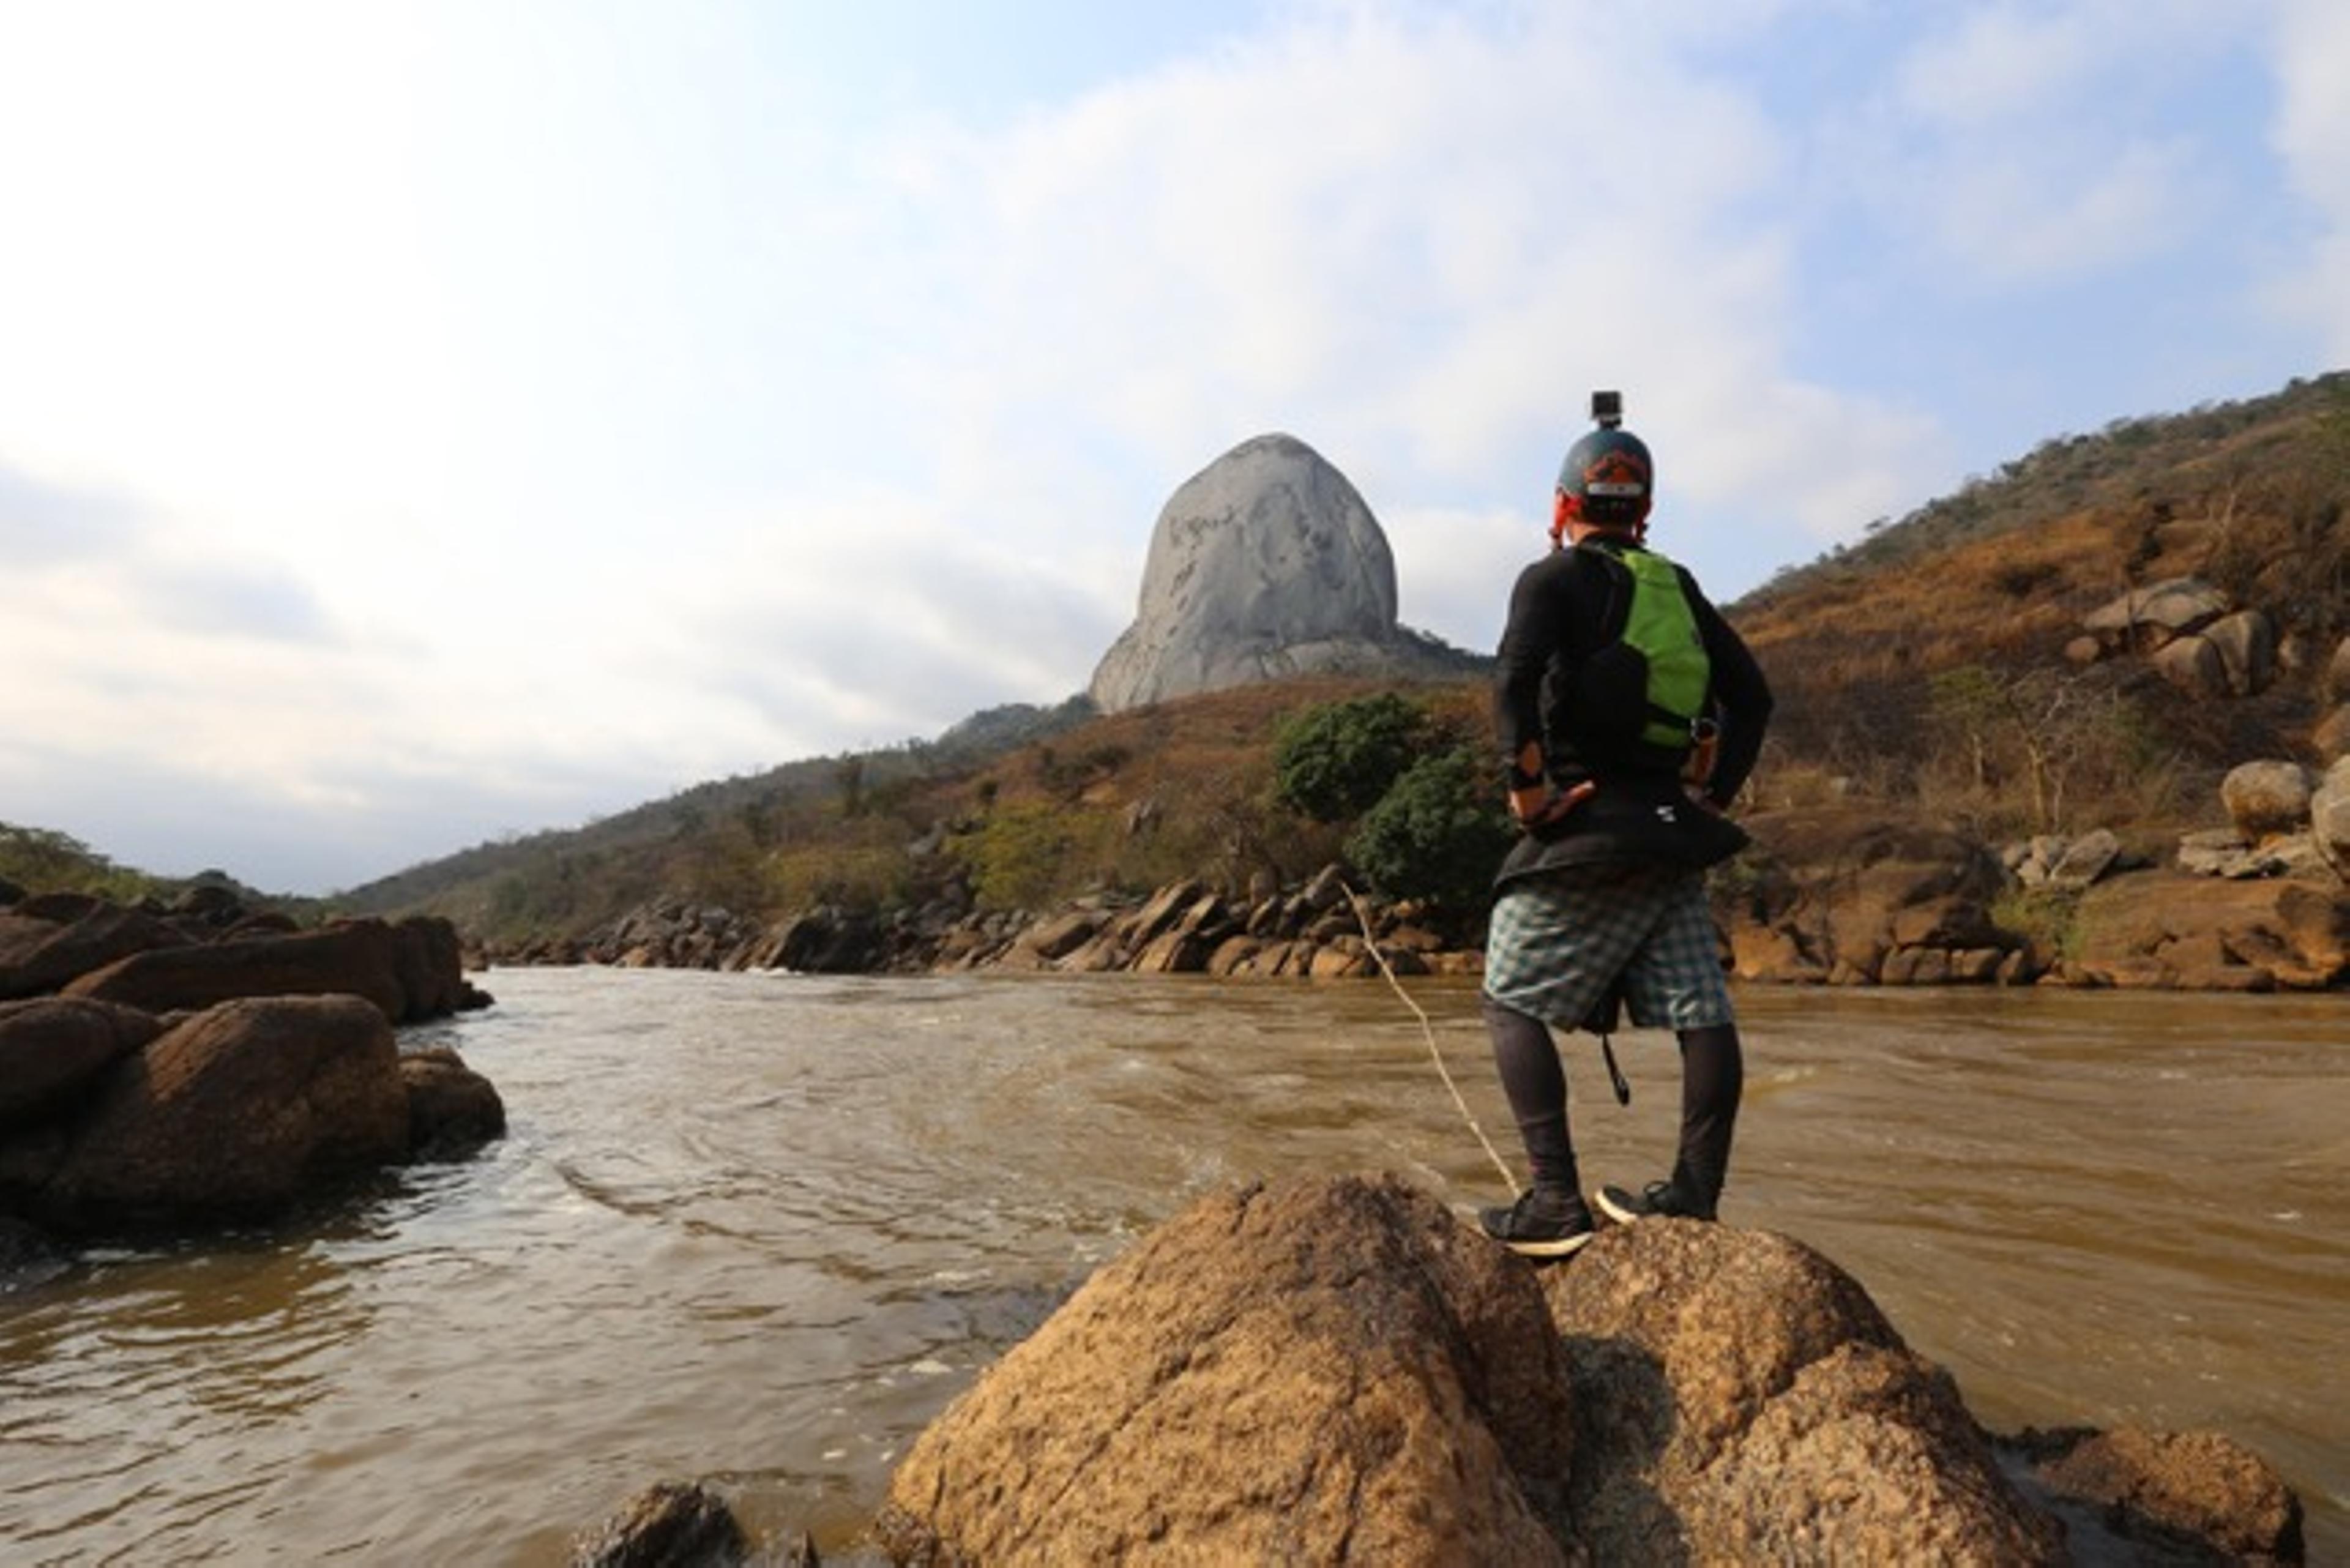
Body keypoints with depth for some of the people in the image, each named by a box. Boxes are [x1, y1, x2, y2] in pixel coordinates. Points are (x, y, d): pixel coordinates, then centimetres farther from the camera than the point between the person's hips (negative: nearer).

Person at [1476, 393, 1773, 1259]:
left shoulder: (1556, 577, -3)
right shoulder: (1679, 588, 16)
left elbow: (1517, 676, -22)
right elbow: (1752, 694, 16)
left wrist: (1527, 783, -15)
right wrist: (1717, 793, 16)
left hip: (1586, 825, -6)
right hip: (1673, 831, 7)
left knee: (1514, 1003, 2)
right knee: (1701, 1014, 7)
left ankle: (1555, 1200, -3)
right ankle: (1694, 1196, 15)